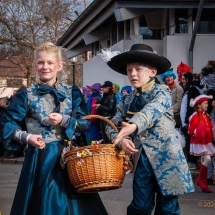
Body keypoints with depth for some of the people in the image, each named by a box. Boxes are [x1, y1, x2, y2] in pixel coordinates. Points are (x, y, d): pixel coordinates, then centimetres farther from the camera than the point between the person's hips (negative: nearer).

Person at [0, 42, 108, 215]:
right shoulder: (26, 95, -1)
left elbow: (86, 124, 1)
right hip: (40, 157, -2)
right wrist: (27, 137, -16)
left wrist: (64, 121, -15)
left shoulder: (72, 93, 4)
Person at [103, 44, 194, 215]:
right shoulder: (128, 101, 11)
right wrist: (121, 139, -15)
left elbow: (153, 110, -28)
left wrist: (134, 125, -48)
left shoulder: (161, 91, -7)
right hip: (141, 158, 4)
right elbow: (111, 126, 8)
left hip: (166, 156, -4)